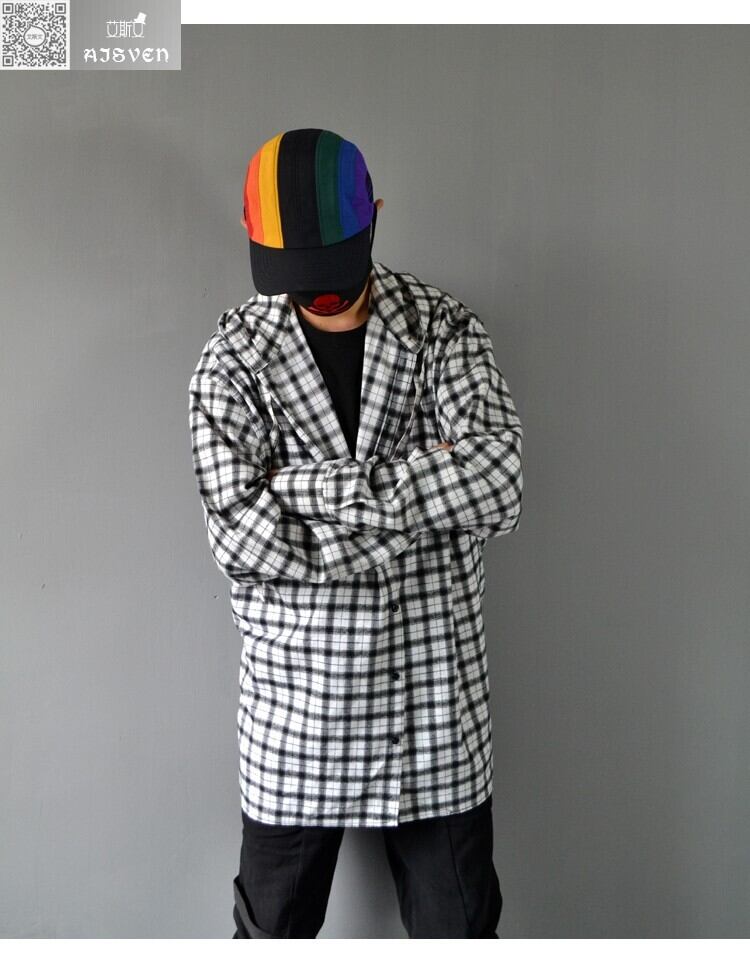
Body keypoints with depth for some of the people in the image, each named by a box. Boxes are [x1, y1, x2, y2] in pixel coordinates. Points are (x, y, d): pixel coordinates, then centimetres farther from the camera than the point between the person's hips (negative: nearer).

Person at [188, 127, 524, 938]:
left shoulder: (444, 329, -4)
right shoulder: (233, 358, -7)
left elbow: (496, 486, -19)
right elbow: (242, 539, -20)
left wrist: (308, 486, -20)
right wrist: (425, 490, -18)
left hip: (433, 689, 1)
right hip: (295, 692, 0)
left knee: (459, 922, 18)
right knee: (272, 926, 19)